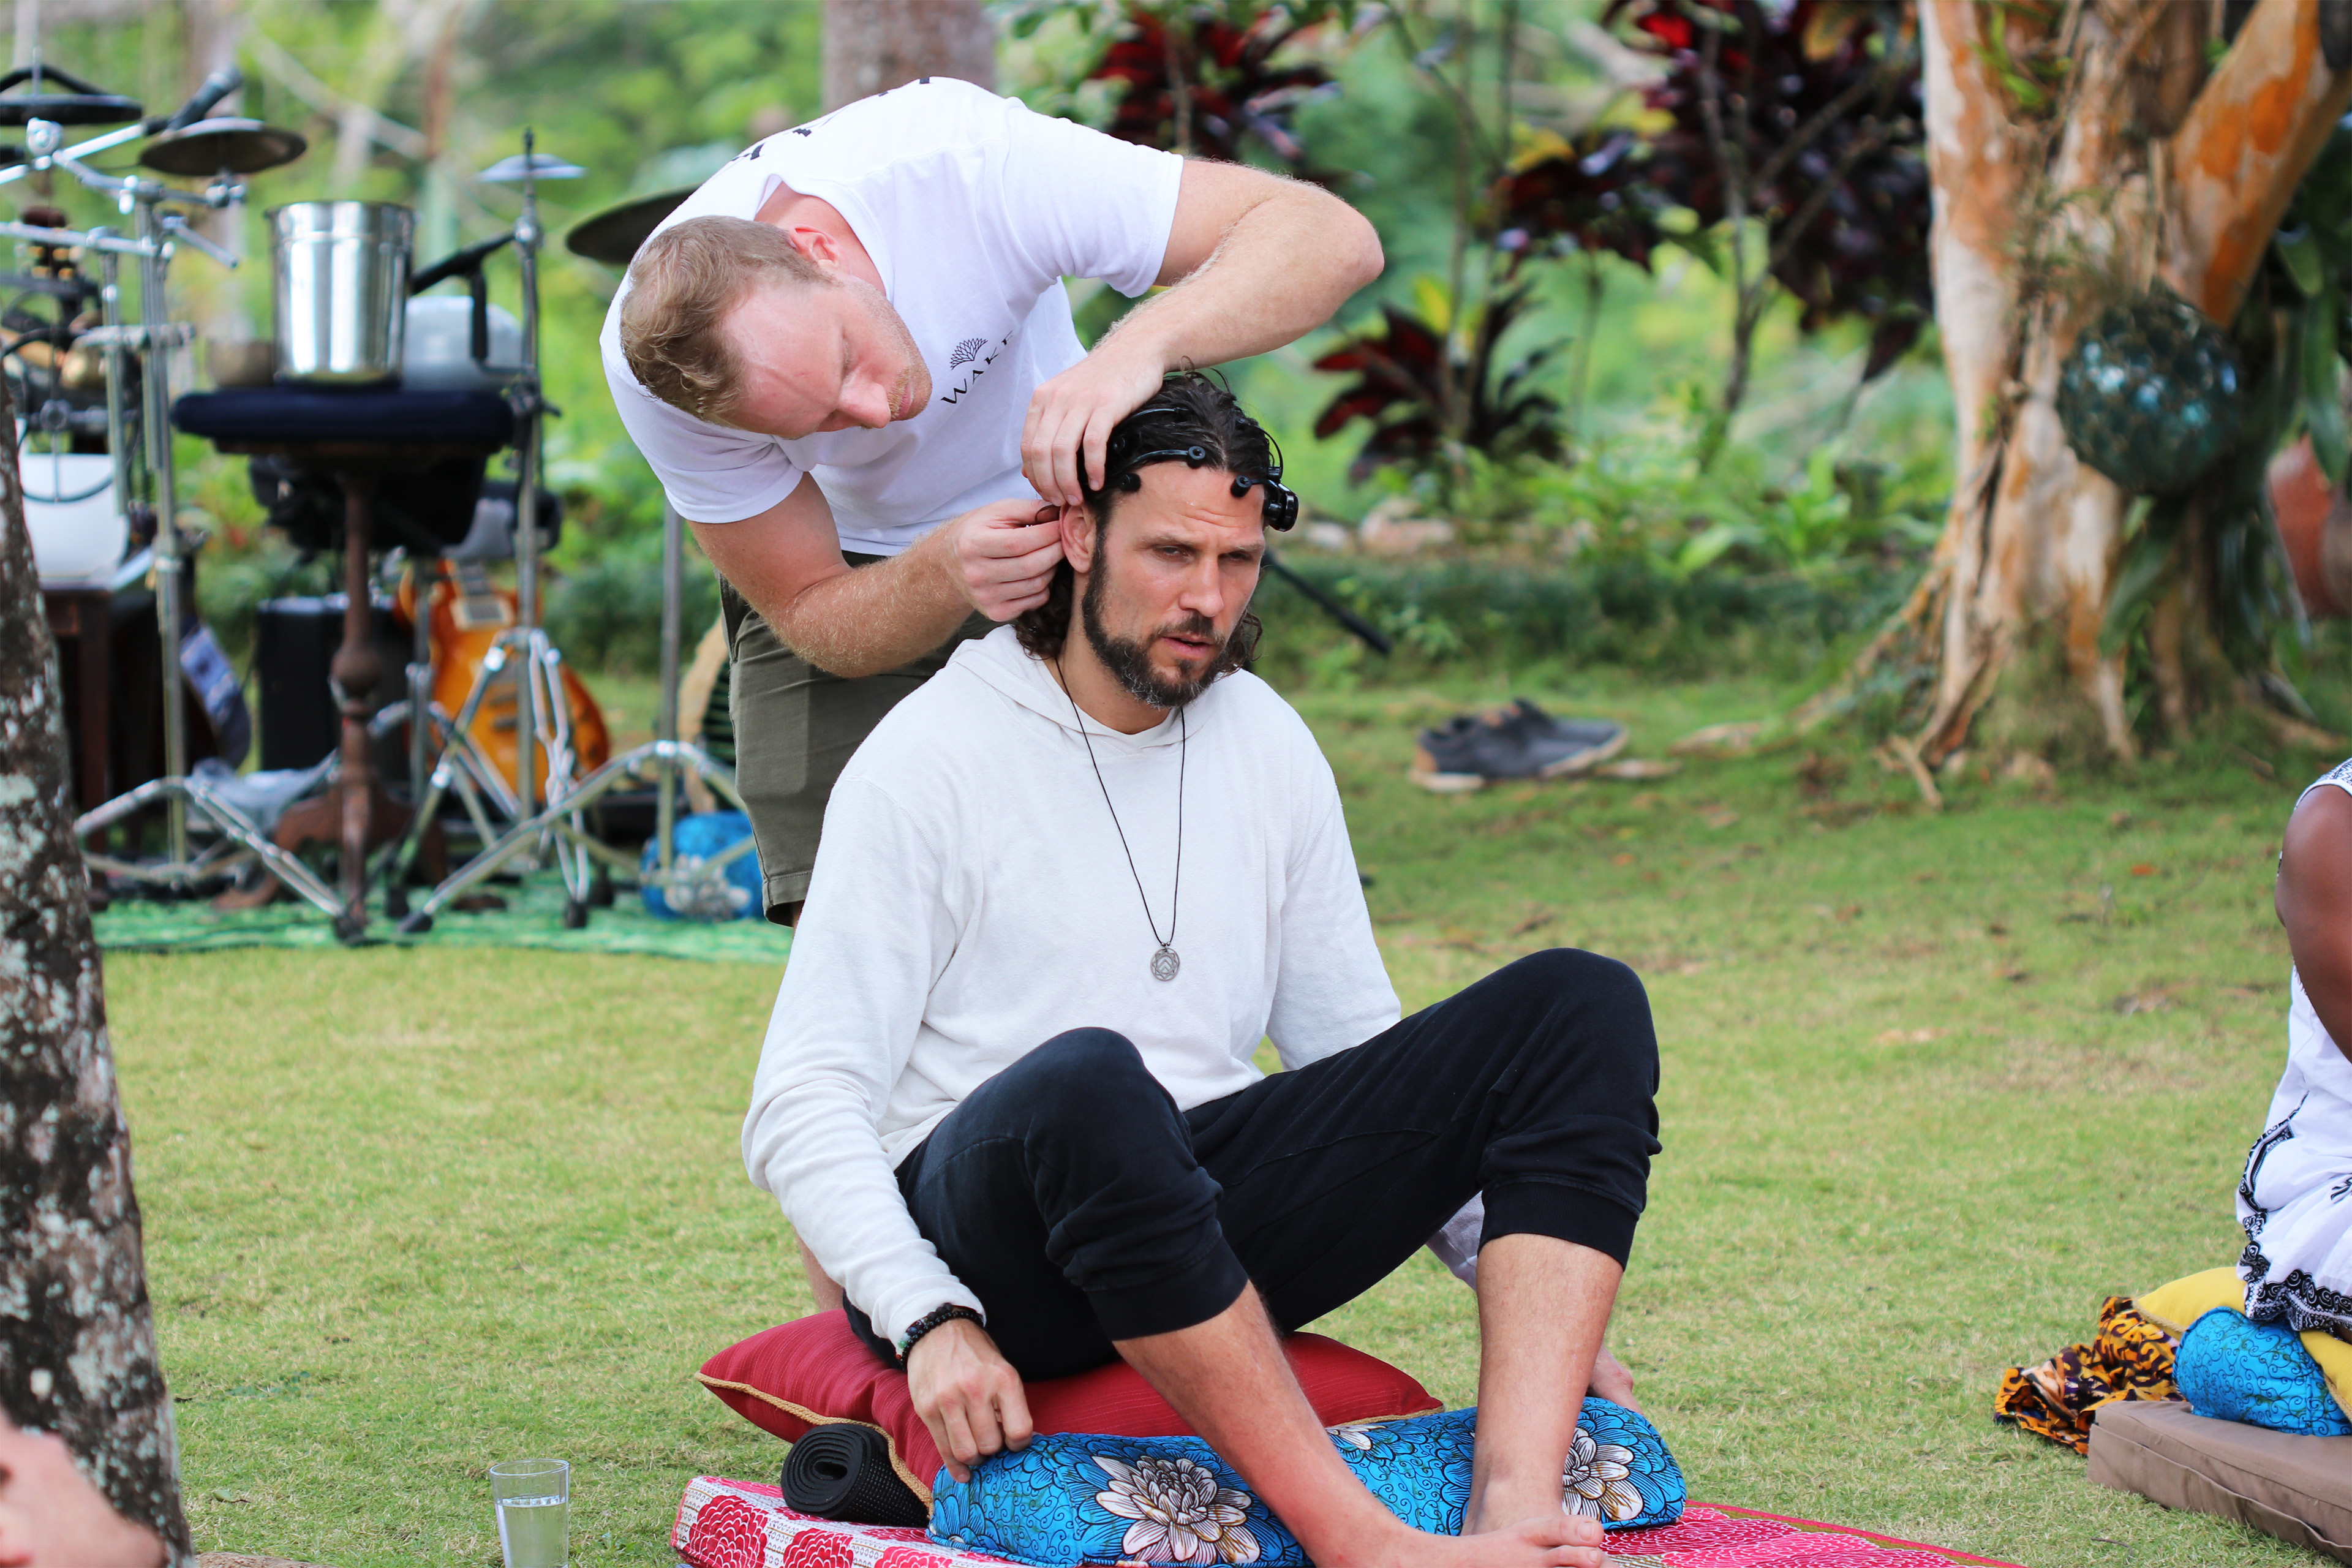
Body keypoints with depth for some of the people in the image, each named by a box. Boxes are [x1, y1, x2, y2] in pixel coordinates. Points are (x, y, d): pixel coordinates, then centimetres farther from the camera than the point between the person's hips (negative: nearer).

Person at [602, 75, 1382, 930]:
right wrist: (942, 576, -41)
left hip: (1046, 520, 0)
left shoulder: (968, 165, -36)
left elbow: (1330, 237, -37)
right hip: (845, 568, 0)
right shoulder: (654, 376, -31)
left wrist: (1137, 349, -54)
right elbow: (810, 616, -19)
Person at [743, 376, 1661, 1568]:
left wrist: (1535, 1305, 8)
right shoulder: (929, 762, -5)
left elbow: (1360, 1053, 20)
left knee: (1580, 1005, -12)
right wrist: (932, 1321, -28)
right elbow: (803, 1111, -11)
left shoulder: (1267, 743, 13)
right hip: (993, 1248, -6)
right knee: (1083, 1082, -41)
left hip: (1211, 1220, 6)